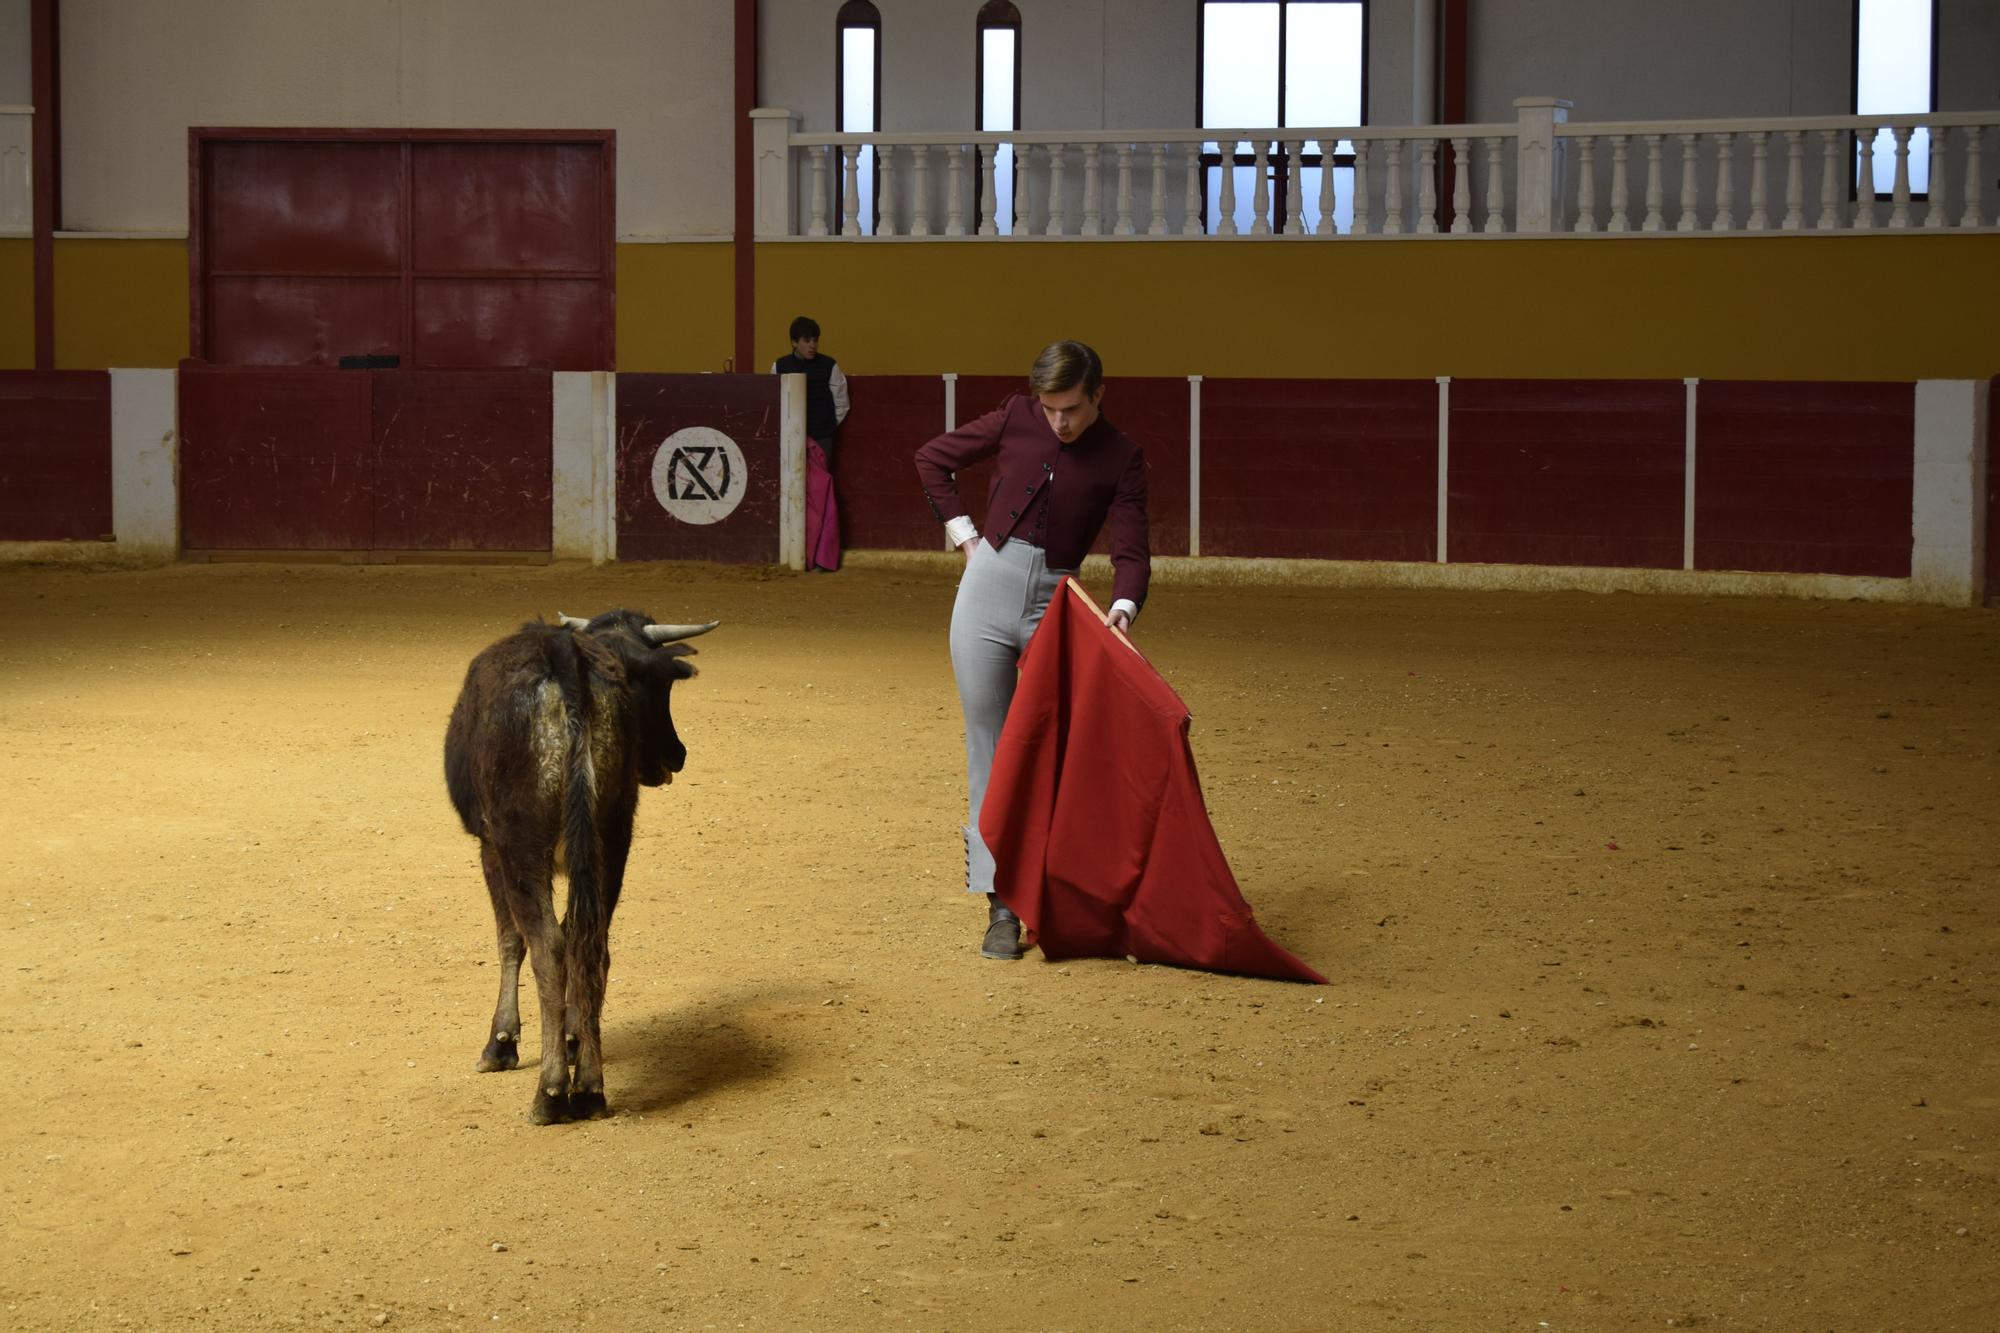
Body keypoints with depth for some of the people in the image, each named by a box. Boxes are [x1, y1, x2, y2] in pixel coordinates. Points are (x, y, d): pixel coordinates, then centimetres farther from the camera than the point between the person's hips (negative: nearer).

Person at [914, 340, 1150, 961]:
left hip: (1054, 603, -1)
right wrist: (964, 535, 5)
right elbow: (932, 459, 12)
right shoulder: (1016, 419, 1)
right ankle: (1002, 905, 5)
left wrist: (1122, 610, -28)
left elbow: (1131, 552, -9)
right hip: (988, 588, 1)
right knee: (989, 747, 1)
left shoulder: (1122, 460, -2)